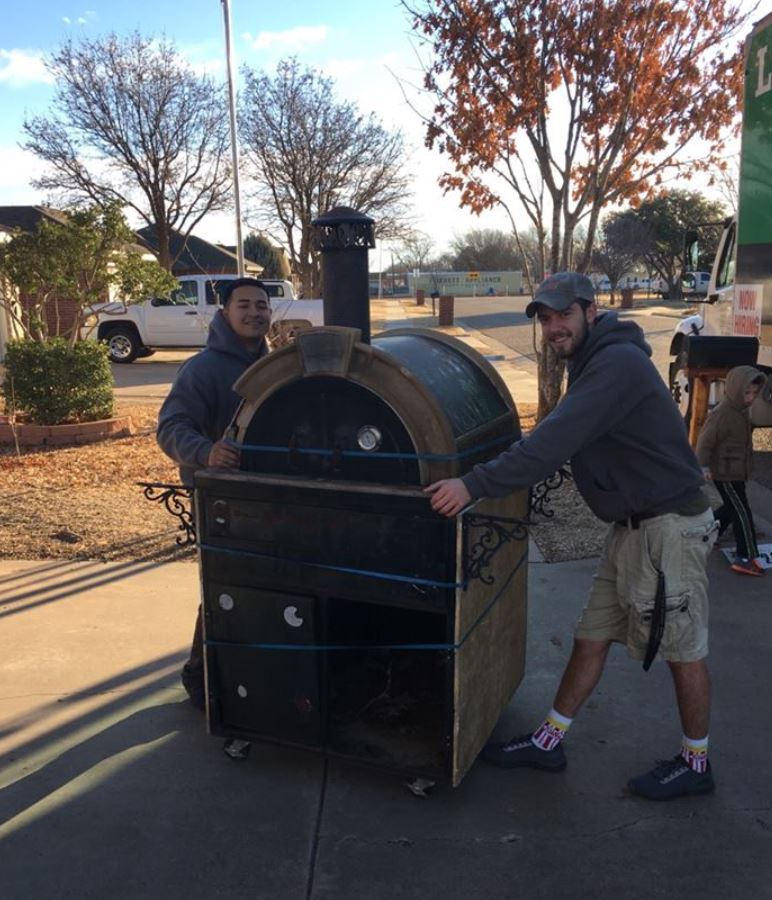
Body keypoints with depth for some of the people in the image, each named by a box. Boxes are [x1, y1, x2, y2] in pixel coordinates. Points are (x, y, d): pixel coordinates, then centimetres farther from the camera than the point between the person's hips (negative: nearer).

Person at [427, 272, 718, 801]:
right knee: (591, 639, 13)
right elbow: (562, 441, 14)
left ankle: (695, 764, 27)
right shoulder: (593, 365, 12)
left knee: (684, 650, 7)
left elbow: (556, 441, -31)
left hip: (670, 526, -9)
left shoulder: (618, 362, -20)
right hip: (633, 525, 9)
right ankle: (549, 742, 25)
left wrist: (476, 485, -34)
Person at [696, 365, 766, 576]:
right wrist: (703, 466, -29)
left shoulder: (742, 411, 8)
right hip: (724, 473, -10)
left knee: (732, 508, 20)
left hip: (736, 472, 10)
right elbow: (705, 441, -20)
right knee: (742, 513, -7)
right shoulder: (722, 414, -21)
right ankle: (746, 558, -1)